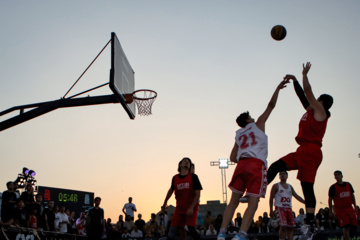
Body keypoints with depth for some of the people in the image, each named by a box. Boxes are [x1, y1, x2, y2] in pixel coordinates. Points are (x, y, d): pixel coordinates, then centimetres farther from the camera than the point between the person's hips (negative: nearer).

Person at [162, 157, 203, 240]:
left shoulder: (193, 177, -4)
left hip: (191, 208, -3)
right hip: (179, 208, 3)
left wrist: (191, 208, -17)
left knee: (191, 229, -15)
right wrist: (165, 203, 32)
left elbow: (198, 194, -8)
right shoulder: (175, 178, 5)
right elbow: (171, 190, 25)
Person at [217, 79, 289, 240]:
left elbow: (232, 158, 24)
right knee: (253, 204, -8)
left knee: (233, 201, 10)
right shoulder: (258, 124, 14)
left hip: (241, 164, 5)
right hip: (256, 165, -5)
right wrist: (278, 88, 21)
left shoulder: (238, 135, 26)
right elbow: (271, 106, 13)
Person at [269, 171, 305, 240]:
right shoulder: (276, 186, 2)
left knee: (290, 227, 2)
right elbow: (271, 198, -1)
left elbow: (297, 196, 17)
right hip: (280, 208, -6)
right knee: (283, 226, -18)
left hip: (289, 208, 6)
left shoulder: (290, 187, 18)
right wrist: (271, 210, -9)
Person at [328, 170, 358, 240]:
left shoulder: (348, 185, 8)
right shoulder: (333, 187, -5)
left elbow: (352, 196, 18)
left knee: (354, 225, 0)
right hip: (340, 209, -5)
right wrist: (330, 212, -3)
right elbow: (330, 199, -2)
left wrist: (355, 207, 14)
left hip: (349, 208, 5)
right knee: (346, 226, -15)